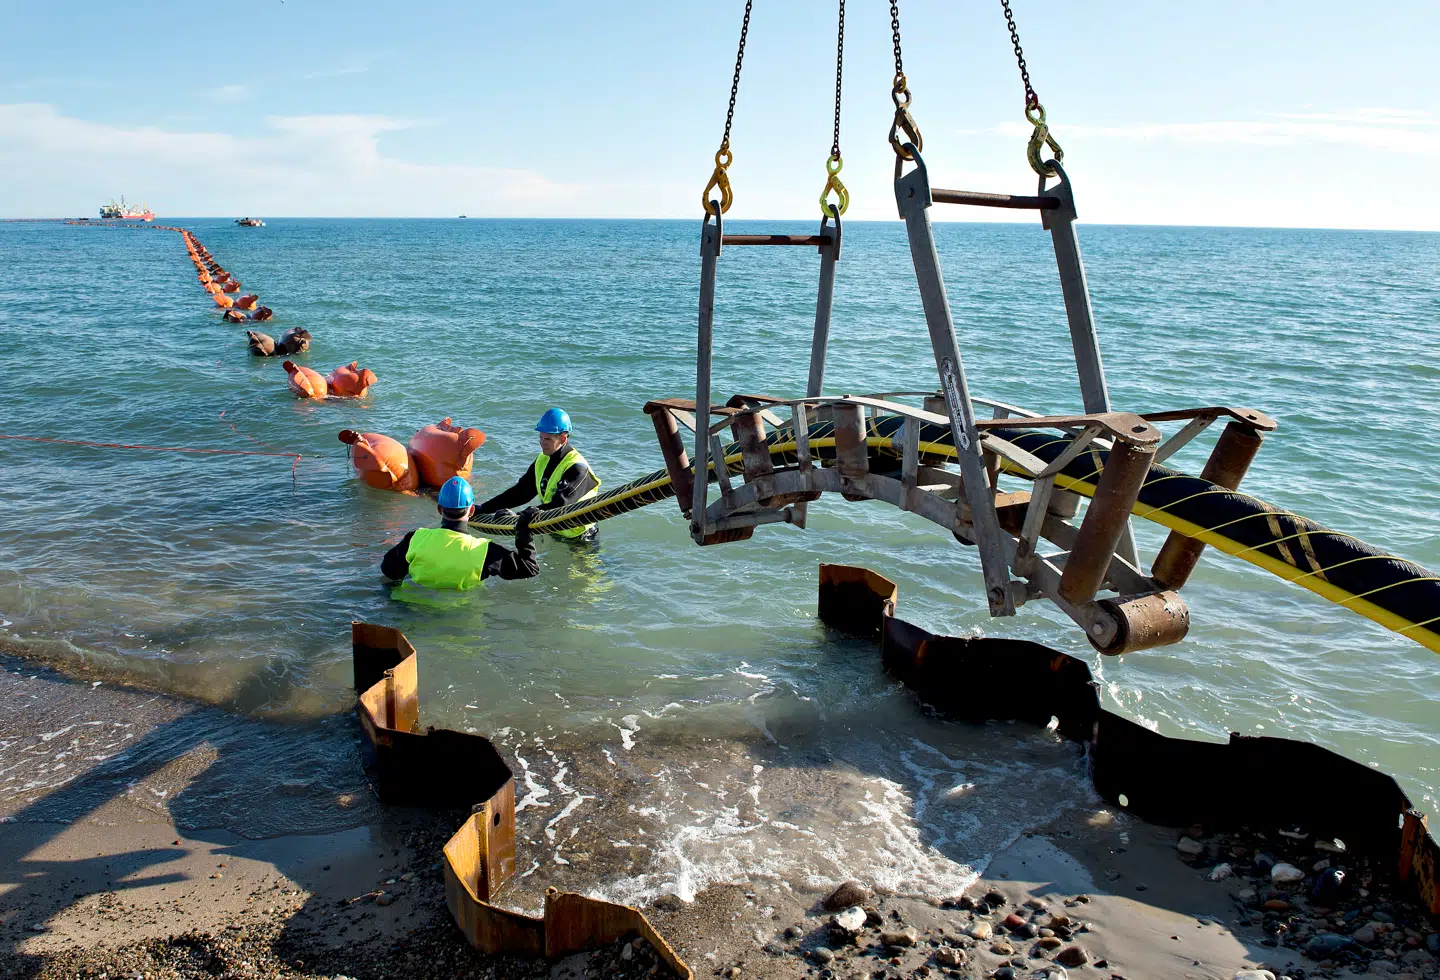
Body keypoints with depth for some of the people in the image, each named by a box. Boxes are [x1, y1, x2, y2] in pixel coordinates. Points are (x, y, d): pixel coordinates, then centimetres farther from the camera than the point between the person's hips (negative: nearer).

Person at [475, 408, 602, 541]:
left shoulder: (577, 468, -21)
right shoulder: (542, 461, 5)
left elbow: (560, 505, -32)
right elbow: (519, 493, 8)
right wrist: (482, 509, 1)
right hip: (552, 532, 7)